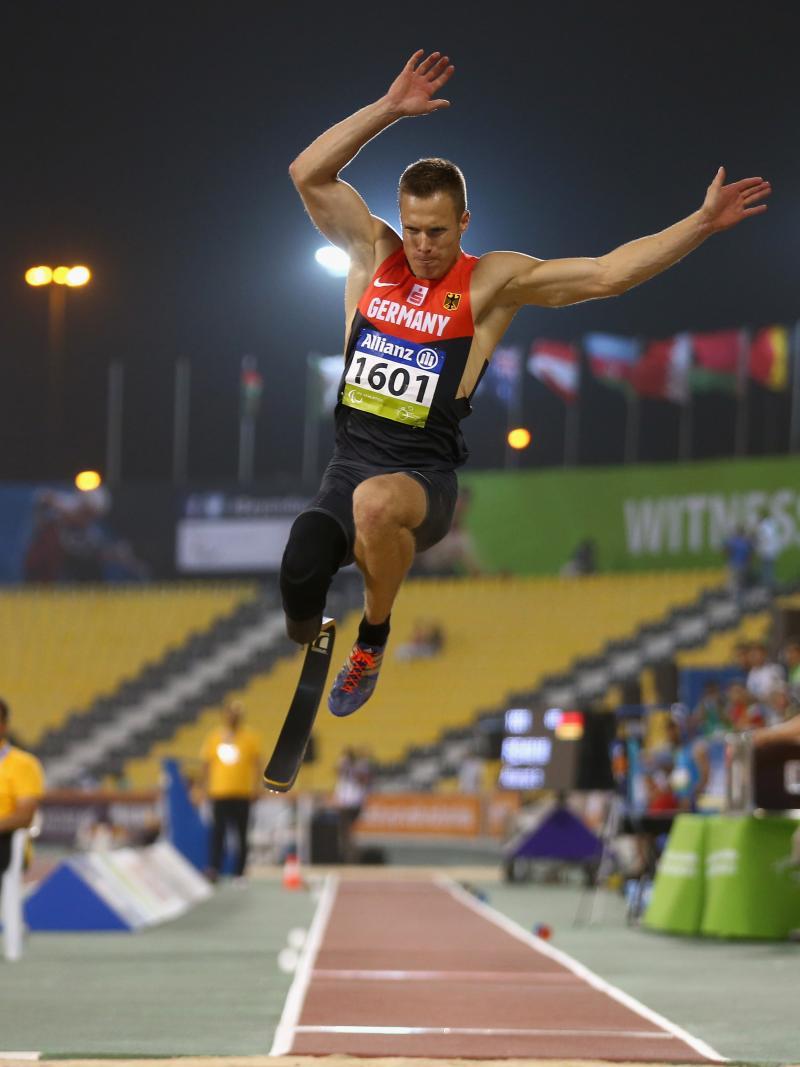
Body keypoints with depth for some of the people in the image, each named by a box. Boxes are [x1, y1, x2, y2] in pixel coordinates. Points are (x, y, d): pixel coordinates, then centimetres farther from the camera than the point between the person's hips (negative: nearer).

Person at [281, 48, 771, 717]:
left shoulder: (491, 281, -1)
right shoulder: (374, 254, 7)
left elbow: (606, 274, -5)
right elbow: (309, 173, -2)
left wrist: (702, 223, -12)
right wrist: (389, 109, -10)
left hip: (424, 477, -3)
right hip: (349, 462, 3)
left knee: (378, 501, -40)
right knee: (299, 585, -18)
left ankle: (373, 640, -14)